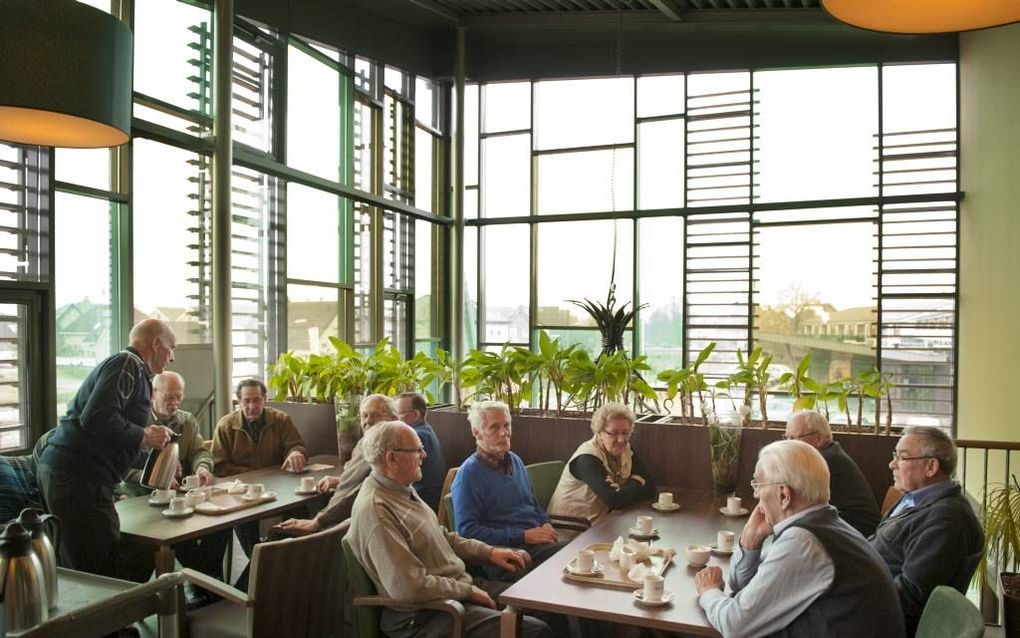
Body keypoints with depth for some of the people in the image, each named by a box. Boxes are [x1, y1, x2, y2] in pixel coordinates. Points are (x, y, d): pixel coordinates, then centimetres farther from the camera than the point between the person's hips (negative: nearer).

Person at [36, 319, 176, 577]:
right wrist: (143, 437, -11)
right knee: (103, 574, -7)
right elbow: (96, 418, -22)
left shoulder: (123, 364, 22)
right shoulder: (128, 365, -9)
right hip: (79, 477, -11)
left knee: (77, 570, 15)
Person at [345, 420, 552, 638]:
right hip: (425, 616, -10)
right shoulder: (375, 511, -25)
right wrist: (468, 591, -17)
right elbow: (410, 588, -29)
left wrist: (488, 552, 11)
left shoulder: (401, 489, 6)